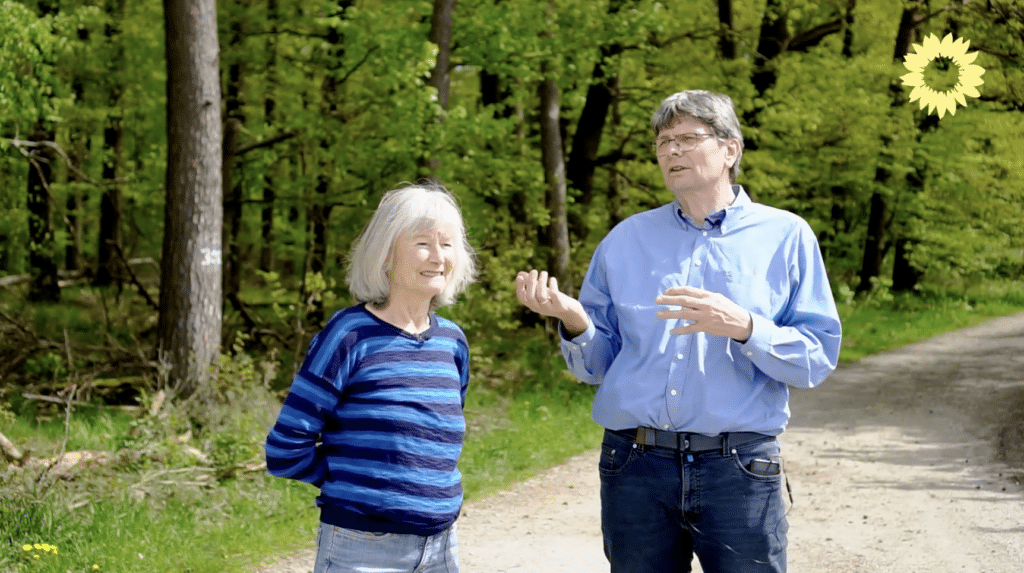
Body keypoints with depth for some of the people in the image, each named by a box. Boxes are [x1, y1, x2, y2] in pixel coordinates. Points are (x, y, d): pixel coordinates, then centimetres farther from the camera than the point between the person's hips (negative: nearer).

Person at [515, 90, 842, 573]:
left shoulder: (785, 237, 4)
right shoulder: (625, 240, 11)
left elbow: (818, 358, -4)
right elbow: (597, 366, 11)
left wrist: (744, 328, -20)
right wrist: (574, 321, -10)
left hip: (739, 467, -2)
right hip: (636, 467, 2)